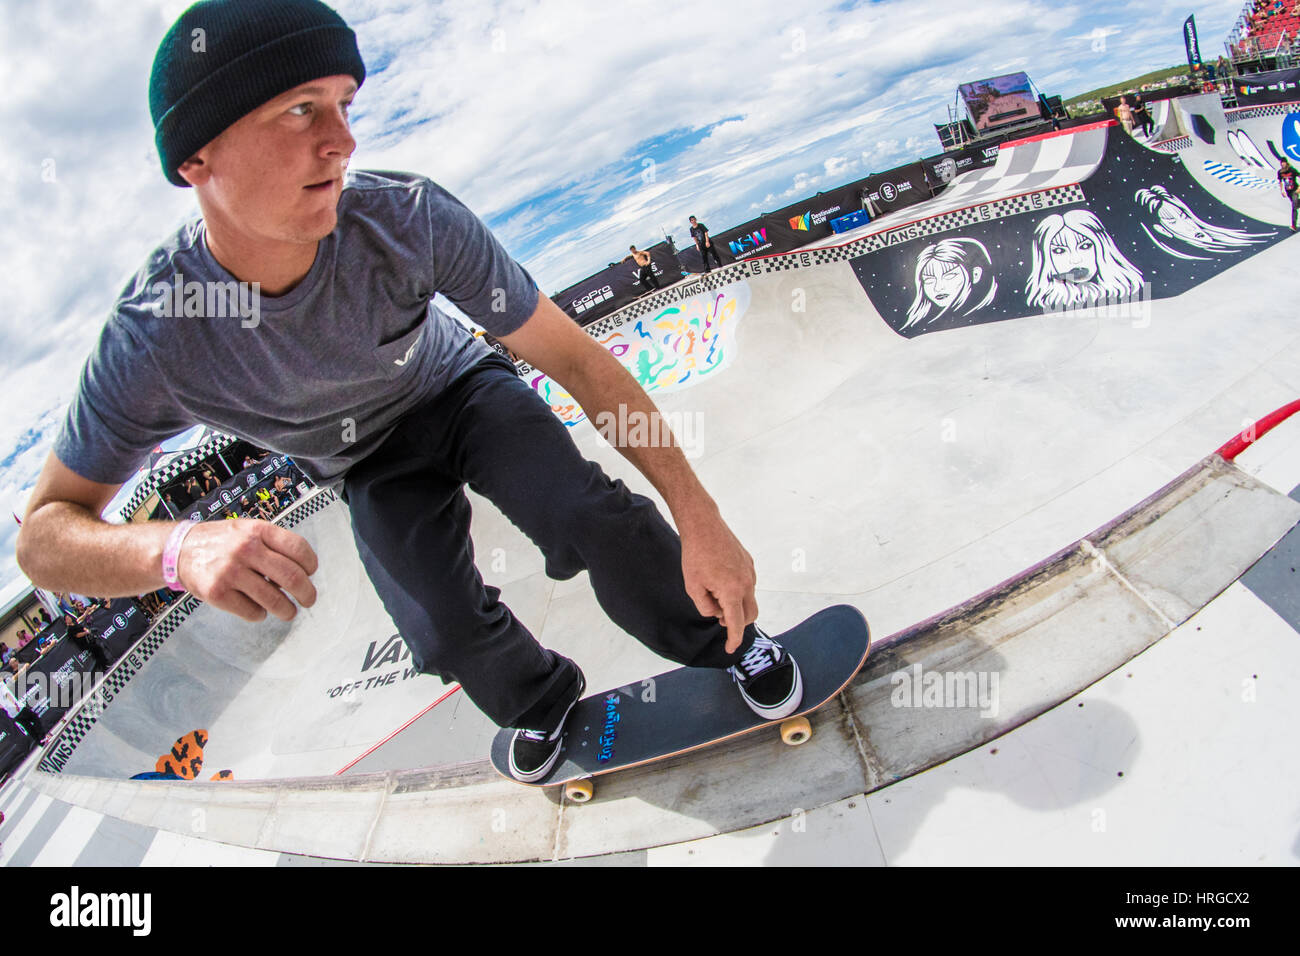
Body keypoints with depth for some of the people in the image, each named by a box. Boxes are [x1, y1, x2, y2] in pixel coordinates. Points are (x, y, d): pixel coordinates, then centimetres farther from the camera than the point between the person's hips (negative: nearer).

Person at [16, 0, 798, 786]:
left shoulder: (407, 216, -33)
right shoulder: (151, 343, -31)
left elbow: (575, 355, -29)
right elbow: (43, 535, -23)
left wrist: (698, 517, -33)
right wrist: (177, 549, -49)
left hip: (461, 390, 0)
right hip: (372, 469, 1)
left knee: (593, 515, -25)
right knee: (449, 634, -14)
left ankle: (725, 640, 5)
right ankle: (541, 700, 25)